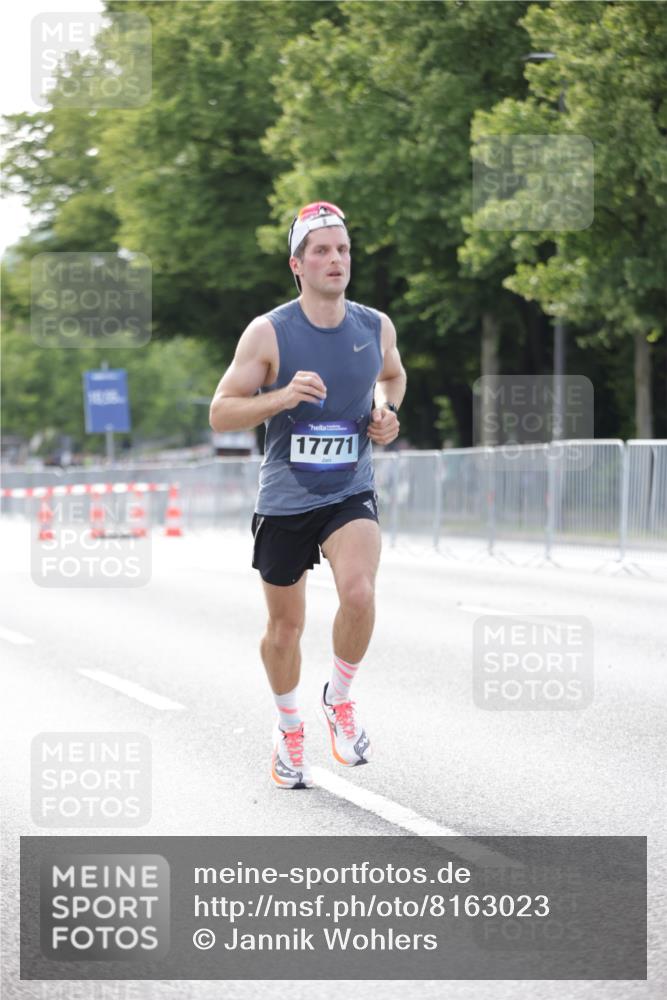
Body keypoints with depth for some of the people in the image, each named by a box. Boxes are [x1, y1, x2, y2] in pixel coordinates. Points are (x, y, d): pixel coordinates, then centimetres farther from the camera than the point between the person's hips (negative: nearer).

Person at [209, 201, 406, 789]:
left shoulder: (376, 327, 0)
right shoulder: (268, 333, -10)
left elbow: (393, 375, 23)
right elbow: (221, 413, -7)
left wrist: (386, 411, 1)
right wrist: (283, 396, -23)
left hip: (351, 493, 1)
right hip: (284, 498, -1)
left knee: (360, 593, -25)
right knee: (285, 625, 9)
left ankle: (340, 699, 1)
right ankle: (289, 728, 36)